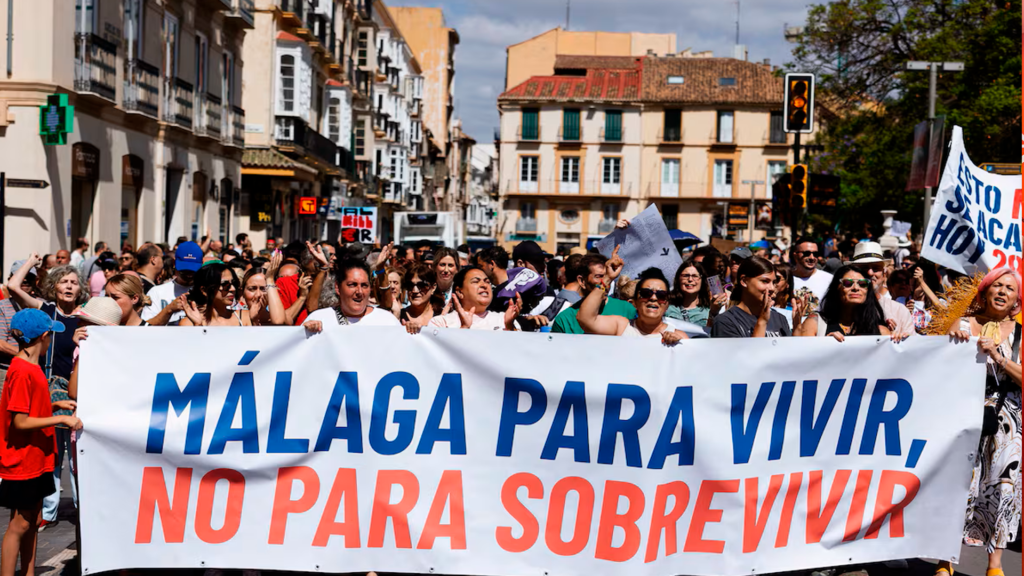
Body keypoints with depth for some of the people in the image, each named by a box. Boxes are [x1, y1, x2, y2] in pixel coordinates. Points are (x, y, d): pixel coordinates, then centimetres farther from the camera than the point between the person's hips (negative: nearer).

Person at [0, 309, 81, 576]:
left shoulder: (31, 368, 9)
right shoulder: (22, 371, -20)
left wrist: (56, 405, 10)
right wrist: (61, 420, -21)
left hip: (36, 460, 9)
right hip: (22, 461, -9)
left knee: (33, 521, 14)